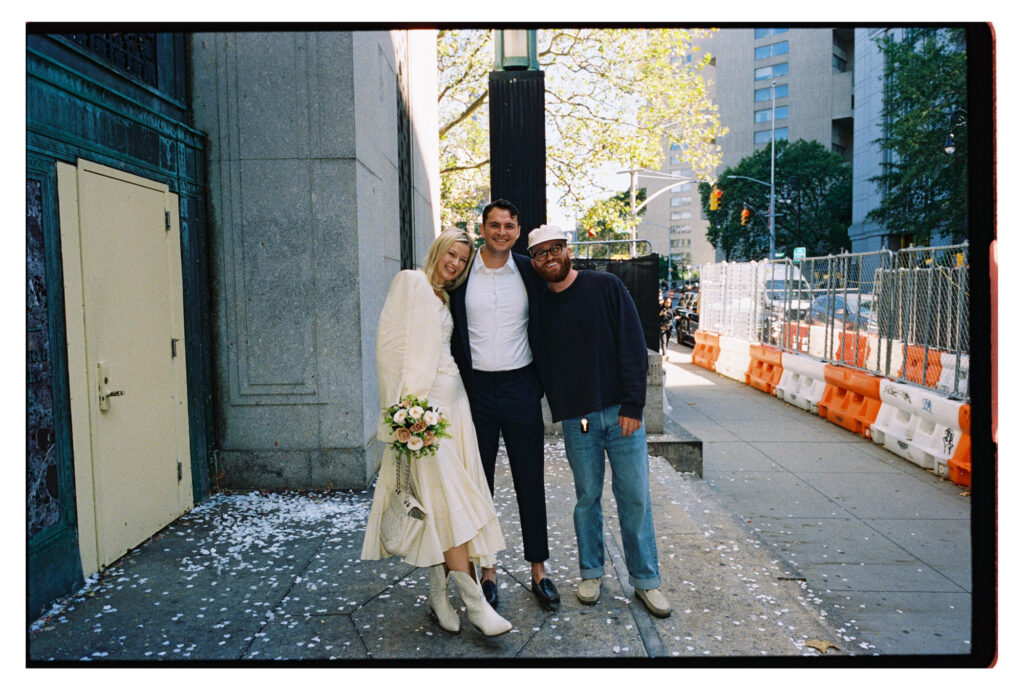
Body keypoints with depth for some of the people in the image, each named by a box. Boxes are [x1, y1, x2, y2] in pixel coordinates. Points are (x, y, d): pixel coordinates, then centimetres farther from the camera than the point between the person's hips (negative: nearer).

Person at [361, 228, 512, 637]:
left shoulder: (448, 300, 22)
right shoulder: (410, 282, 1)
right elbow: (390, 342, -8)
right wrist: (402, 404, -16)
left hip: (452, 399, 7)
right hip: (422, 400, -7)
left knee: (449, 497, 4)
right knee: (443, 497, -10)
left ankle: (438, 592, 14)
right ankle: (474, 601, -9)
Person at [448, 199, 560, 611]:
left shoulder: (530, 273, 2)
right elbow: (449, 332, 4)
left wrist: (541, 383, 3)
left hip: (520, 387, 0)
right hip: (475, 388, 0)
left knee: (530, 481, 6)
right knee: (479, 482, 8)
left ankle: (538, 571, 20)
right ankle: (487, 570, 22)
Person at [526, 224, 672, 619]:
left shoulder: (607, 288, -1)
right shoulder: (540, 307, 7)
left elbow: (633, 346, -4)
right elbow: (541, 364, 12)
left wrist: (633, 405, -10)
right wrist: (556, 408, 2)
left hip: (620, 412, -1)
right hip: (576, 419, 2)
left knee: (635, 497, 3)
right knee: (587, 498, 10)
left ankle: (645, 580, 17)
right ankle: (591, 572, 27)